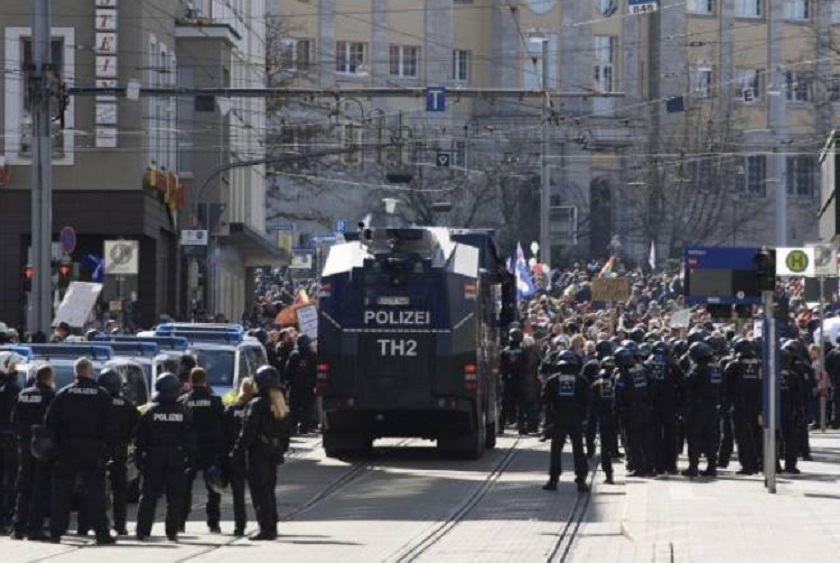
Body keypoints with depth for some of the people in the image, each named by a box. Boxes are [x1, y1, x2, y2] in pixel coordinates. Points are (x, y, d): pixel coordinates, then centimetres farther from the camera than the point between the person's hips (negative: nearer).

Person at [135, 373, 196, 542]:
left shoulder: (150, 411, -5)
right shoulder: (184, 412, -2)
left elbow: (140, 439, -3)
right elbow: (190, 438, 0)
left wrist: (139, 458, 3)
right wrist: (190, 457, 6)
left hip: (154, 459, 0)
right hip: (176, 459, 0)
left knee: (148, 496, 5)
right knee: (175, 497, 5)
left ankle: (143, 531, 1)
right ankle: (172, 532, 1)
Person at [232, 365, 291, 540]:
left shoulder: (258, 404, -14)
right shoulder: (281, 404, 10)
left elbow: (248, 431, -16)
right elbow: (286, 431, 15)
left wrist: (237, 451, -12)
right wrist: (281, 450, 22)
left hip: (259, 450, -8)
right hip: (275, 451, 8)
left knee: (259, 490, -4)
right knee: (269, 489, 16)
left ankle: (266, 528, -9)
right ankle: (272, 528, 18)